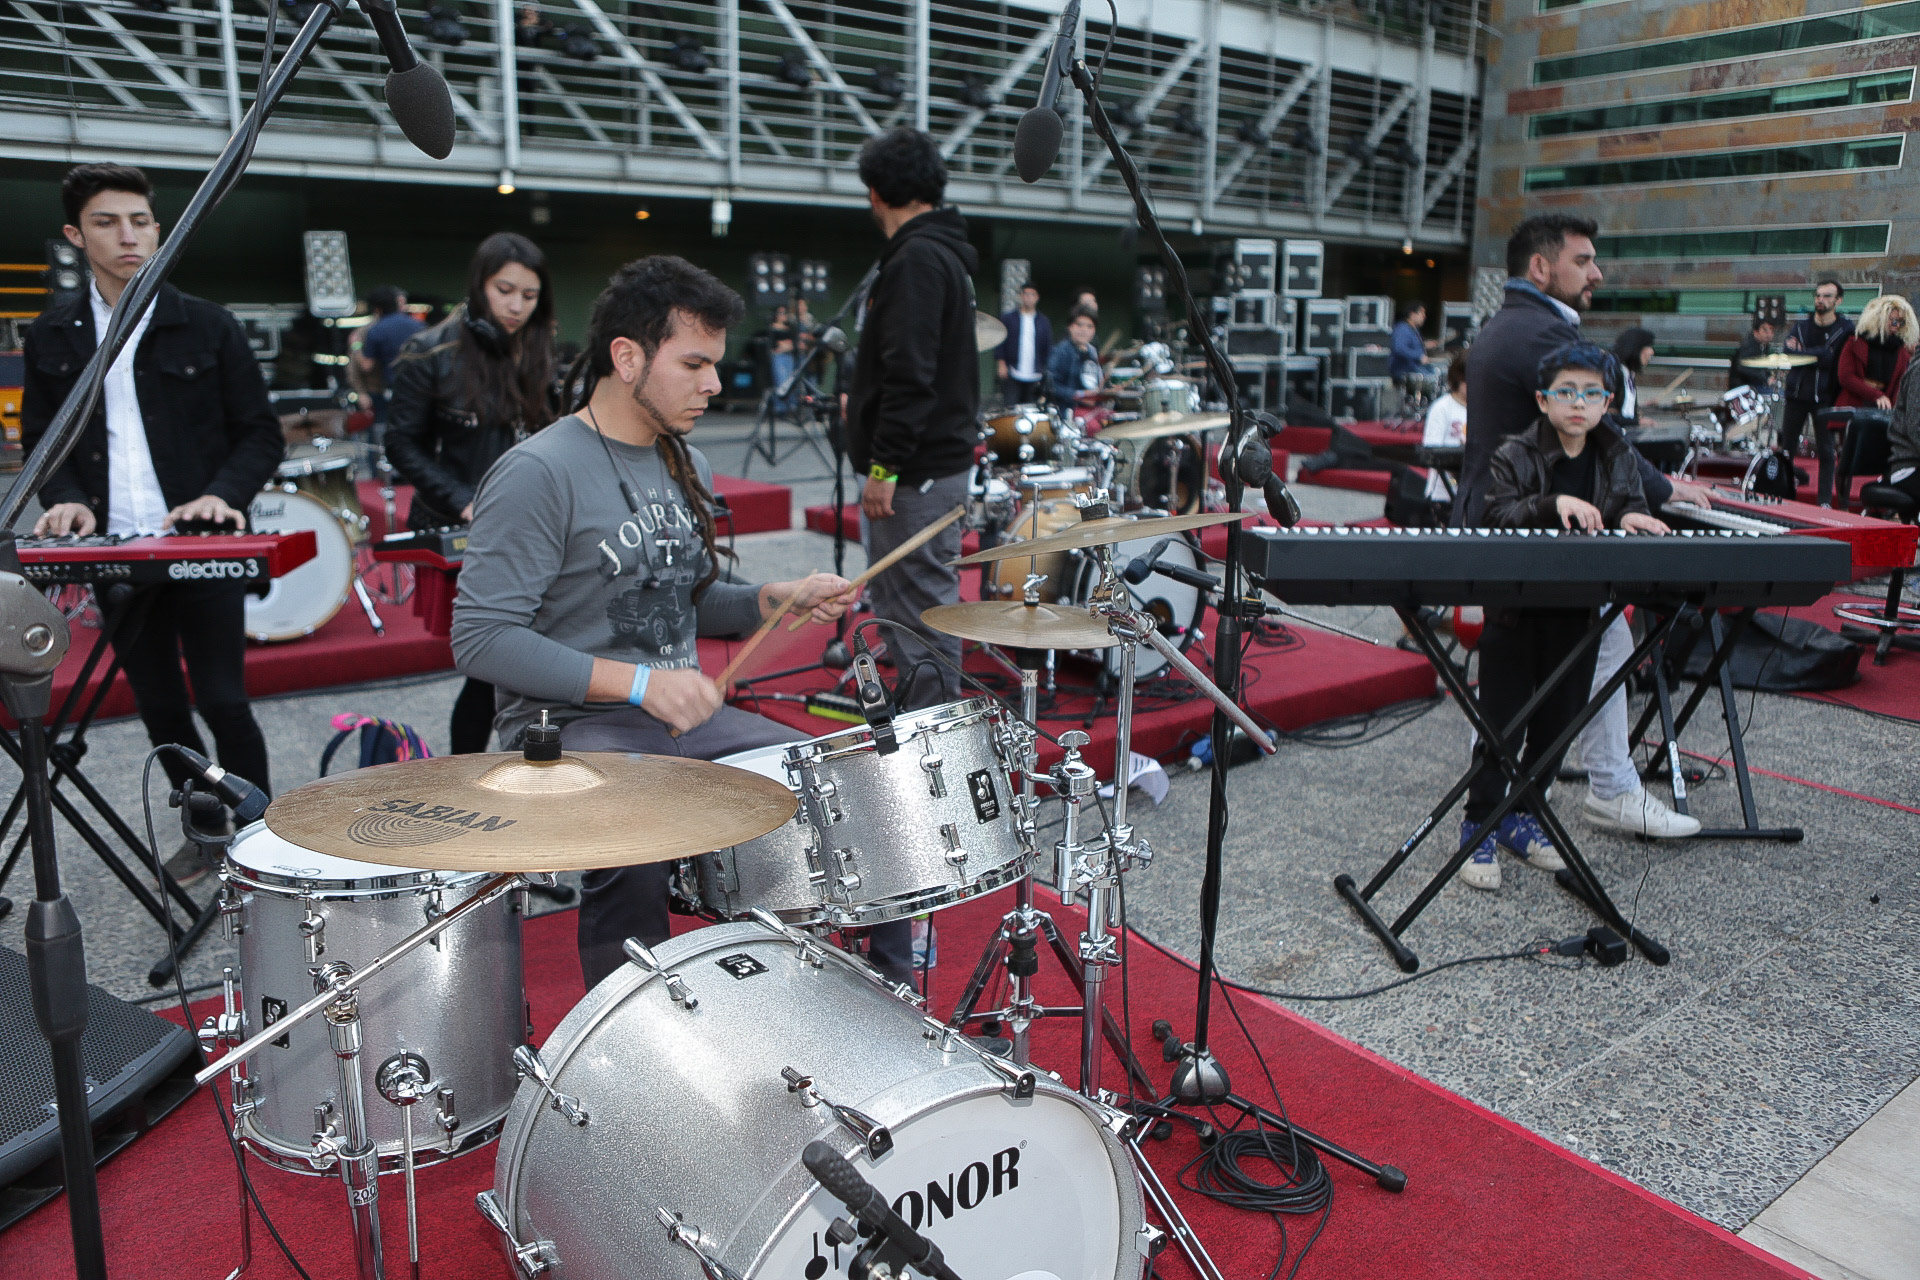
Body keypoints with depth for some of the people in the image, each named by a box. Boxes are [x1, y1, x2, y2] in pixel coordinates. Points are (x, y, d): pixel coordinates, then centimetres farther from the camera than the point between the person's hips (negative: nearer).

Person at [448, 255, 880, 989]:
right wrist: (637, 683, -24)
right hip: (570, 729, -7)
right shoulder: (538, 474, -14)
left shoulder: (684, 466, 12)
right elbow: (480, 638, -18)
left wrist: (777, 599, 3)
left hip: (684, 714, 8)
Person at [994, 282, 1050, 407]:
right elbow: (1000, 343, 4)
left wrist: (1047, 371, 4)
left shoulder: (1043, 322, 12)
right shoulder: (1008, 319, 6)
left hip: (1035, 378, 2)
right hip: (1012, 375, -2)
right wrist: (1001, 362, -7)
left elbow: (1049, 347, 12)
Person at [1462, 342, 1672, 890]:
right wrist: (1553, 504, -32)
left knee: (1558, 721, 12)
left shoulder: (1617, 457, 8)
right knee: (1502, 726, -1)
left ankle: (1523, 817, 27)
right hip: (1516, 609, -4)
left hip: (1579, 612, 5)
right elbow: (1498, 515, -18)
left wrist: (1632, 517, -18)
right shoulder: (1514, 455, -6)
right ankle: (1480, 828, 10)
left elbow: (1633, 503, 5)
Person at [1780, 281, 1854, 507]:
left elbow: (1835, 361, -12)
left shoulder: (1846, 329, 0)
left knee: (1825, 450, -2)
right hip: (1797, 395, 3)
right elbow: (1789, 352, -6)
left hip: (1825, 398, -3)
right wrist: (1818, 355, -16)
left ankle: (1825, 501, 2)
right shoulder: (1800, 326, 10)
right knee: (1786, 448, 4)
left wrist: (1802, 352, -12)